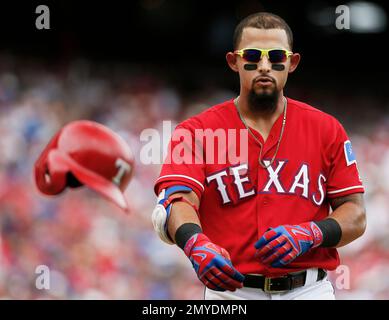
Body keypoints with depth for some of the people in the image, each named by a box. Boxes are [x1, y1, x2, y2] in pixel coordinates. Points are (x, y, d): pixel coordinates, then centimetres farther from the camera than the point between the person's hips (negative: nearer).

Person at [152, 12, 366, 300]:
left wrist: (309, 234, -15)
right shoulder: (196, 132, 2)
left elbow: (355, 215, 5)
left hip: (309, 290, 1)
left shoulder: (326, 130, 8)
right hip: (230, 290, -1)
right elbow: (178, 200, -12)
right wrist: (195, 243, -34)